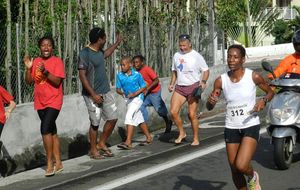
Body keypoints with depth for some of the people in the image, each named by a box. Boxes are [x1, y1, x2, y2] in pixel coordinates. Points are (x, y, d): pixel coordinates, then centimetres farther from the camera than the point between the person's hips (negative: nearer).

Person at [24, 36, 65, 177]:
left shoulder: (57, 61, -7)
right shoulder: (36, 62, 8)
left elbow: (57, 82, -16)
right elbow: (29, 81, 6)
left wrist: (45, 71, -28)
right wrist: (28, 68, -9)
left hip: (53, 101, -6)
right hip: (40, 103, 6)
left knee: (45, 129, -18)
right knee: (52, 132, 12)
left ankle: (50, 164, -10)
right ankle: (58, 163, 20)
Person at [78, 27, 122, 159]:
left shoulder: (99, 51, 9)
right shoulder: (85, 53, -16)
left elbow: (105, 54, 36)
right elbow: (82, 76, -19)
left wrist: (117, 43, 43)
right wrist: (93, 94, -21)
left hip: (106, 92, 8)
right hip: (93, 95, -8)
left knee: (113, 118, 7)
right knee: (95, 123, 0)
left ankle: (102, 143, 23)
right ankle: (93, 149, 15)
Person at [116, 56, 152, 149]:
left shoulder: (137, 74, -13)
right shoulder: (120, 75, -3)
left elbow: (143, 87, -5)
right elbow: (118, 89, 3)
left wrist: (134, 94, -19)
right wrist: (122, 93, -19)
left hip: (137, 97, -6)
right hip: (128, 99, 6)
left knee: (129, 116, -20)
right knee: (139, 119, 16)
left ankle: (128, 142, -24)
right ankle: (149, 137, 32)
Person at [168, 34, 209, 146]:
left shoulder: (196, 56, -4)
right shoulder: (176, 56, 11)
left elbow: (206, 70, -1)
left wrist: (203, 81, -19)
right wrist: (172, 84, 9)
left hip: (193, 86, -4)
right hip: (180, 87, 5)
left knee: (192, 114, -5)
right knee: (173, 112, -9)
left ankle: (196, 139, 10)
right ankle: (182, 133, 11)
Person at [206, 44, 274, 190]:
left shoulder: (253, 76, -11)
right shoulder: (221, 80, -5)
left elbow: (270, 92, 6)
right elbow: (209, 108, -1)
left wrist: (263, 100, -16)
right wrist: (211, 101, -25)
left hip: (251, 126, -3)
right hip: (231, 128, 3)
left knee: (241, 166, -20)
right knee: (235, 170, 10)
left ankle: (253, 177, 16)